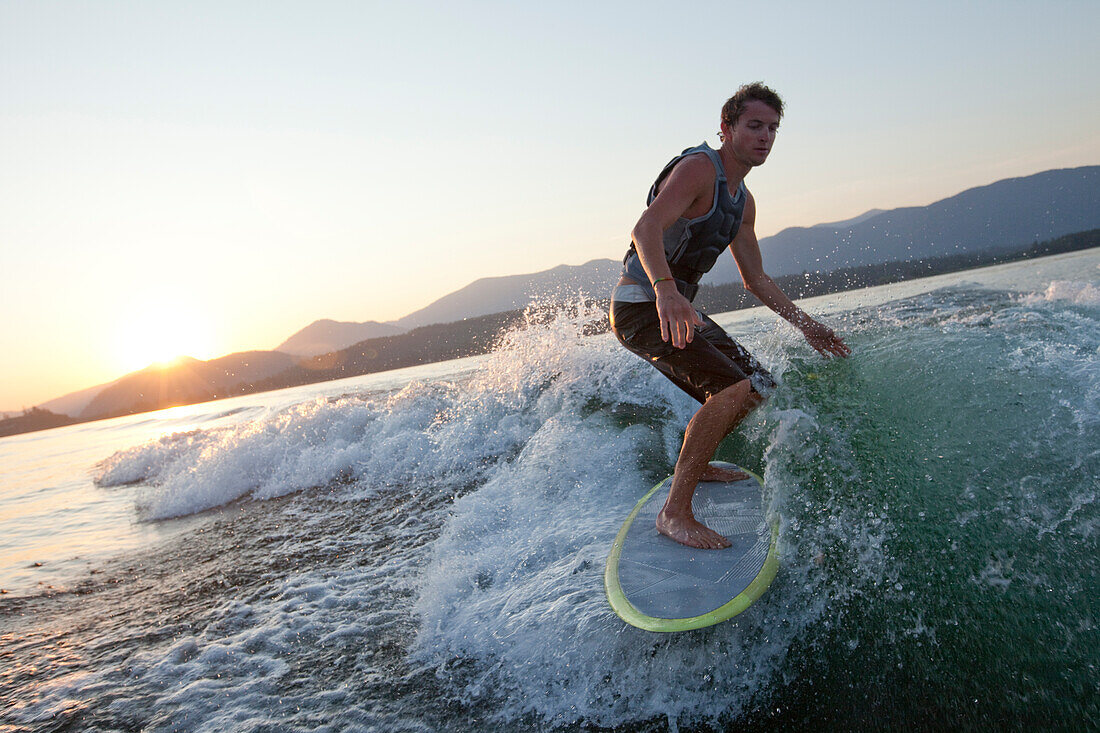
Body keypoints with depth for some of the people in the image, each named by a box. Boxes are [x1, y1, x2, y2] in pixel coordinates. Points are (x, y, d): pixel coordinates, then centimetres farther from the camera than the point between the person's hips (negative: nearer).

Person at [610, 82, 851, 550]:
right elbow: (646, 229, -32)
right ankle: (675, 511, -23)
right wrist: (665, 289, -50)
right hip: (641, 305, -10)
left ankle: (694, 465, 34)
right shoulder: (698, 168, -14)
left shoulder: (743, 200, 15)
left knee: (756, 384, 19)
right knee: (737, 390, -25)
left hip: (676, 307, 10)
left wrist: (805, 325, 16)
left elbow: (755, 279, 21)